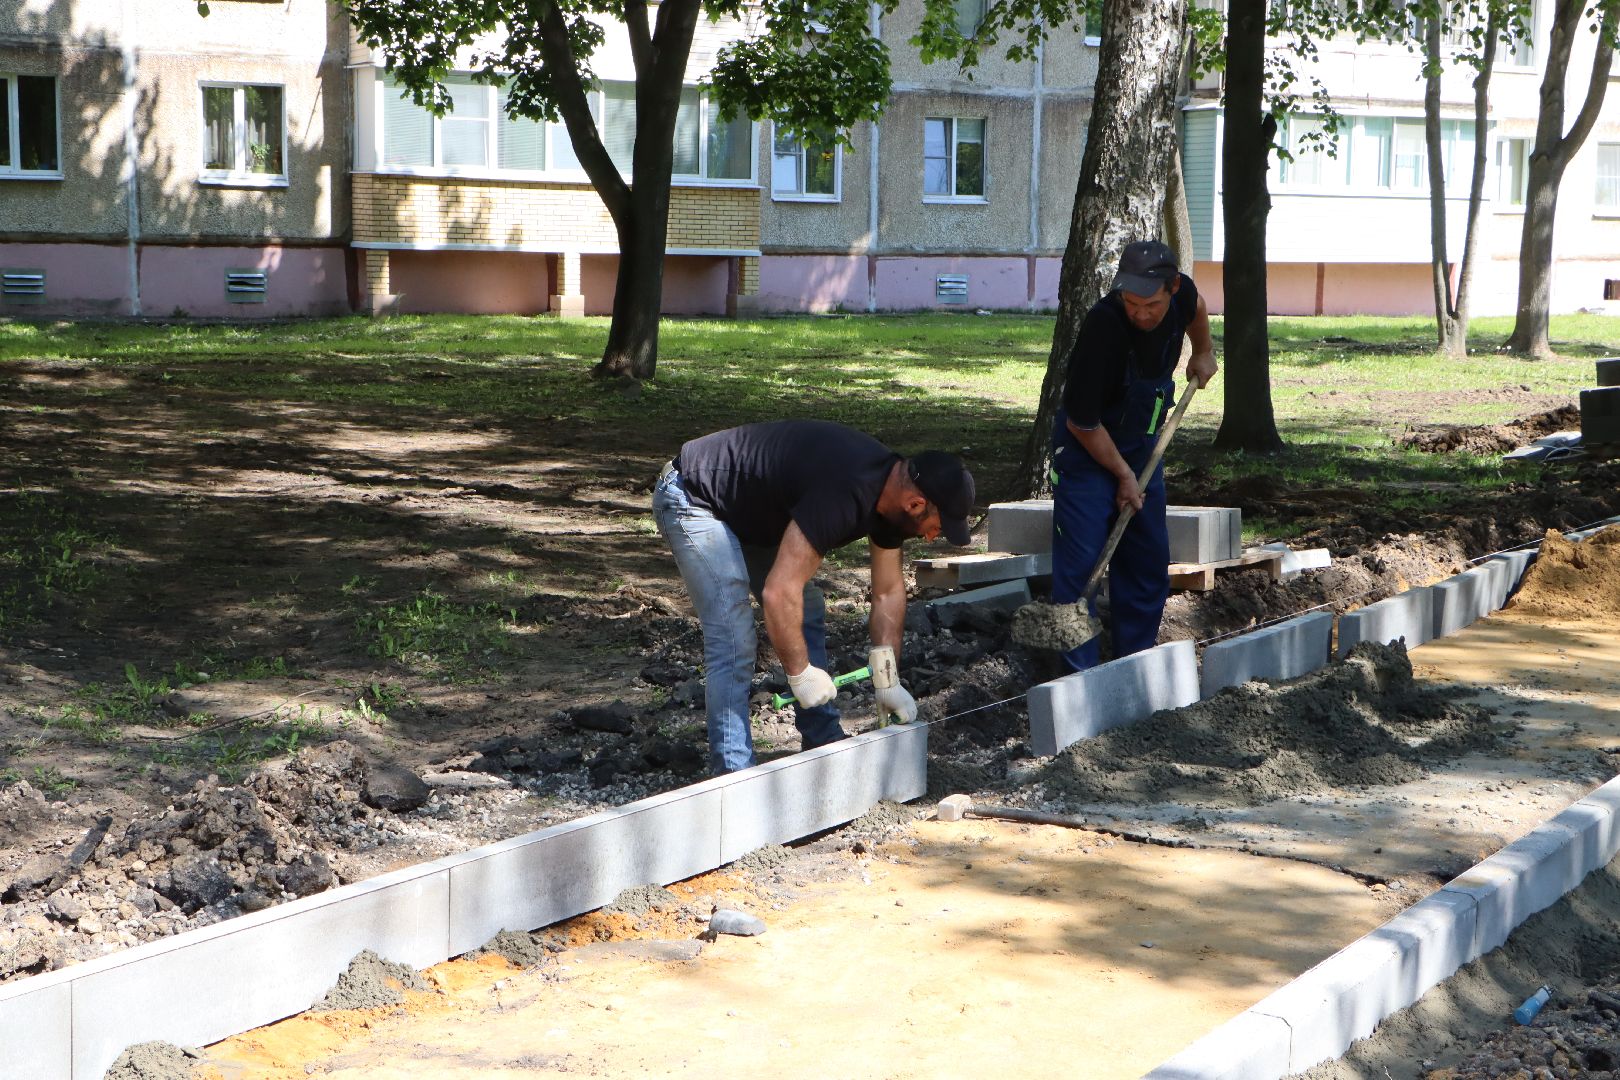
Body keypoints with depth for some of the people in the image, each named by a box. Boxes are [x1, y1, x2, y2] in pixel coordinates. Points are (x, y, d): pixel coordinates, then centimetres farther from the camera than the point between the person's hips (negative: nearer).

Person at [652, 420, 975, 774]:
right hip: (692, 500, -10)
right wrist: (801, 672, -23)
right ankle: (735, 773, -12)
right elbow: (778, 593, -37)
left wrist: (887, 682, 3)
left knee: (807, 616, 11)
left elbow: (889, 591, 5)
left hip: (745, 508, 10)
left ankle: (824, 745, 20)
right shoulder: (841, 496, -37)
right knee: (733, 639, -17)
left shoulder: (892, 488, -6)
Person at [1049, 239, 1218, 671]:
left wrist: (1203, 353, 15)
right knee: (1080, 562, -11)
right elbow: (1083, 424, -23)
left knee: (1149, 559, 9)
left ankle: (1137, 659, 19)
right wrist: (1122, 474, -15)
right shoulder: (1103, 327, -34)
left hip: (1141, 445, 7)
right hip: (1086, 450, -6)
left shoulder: (1180, 293, -16)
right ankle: (1078, 671, -6)